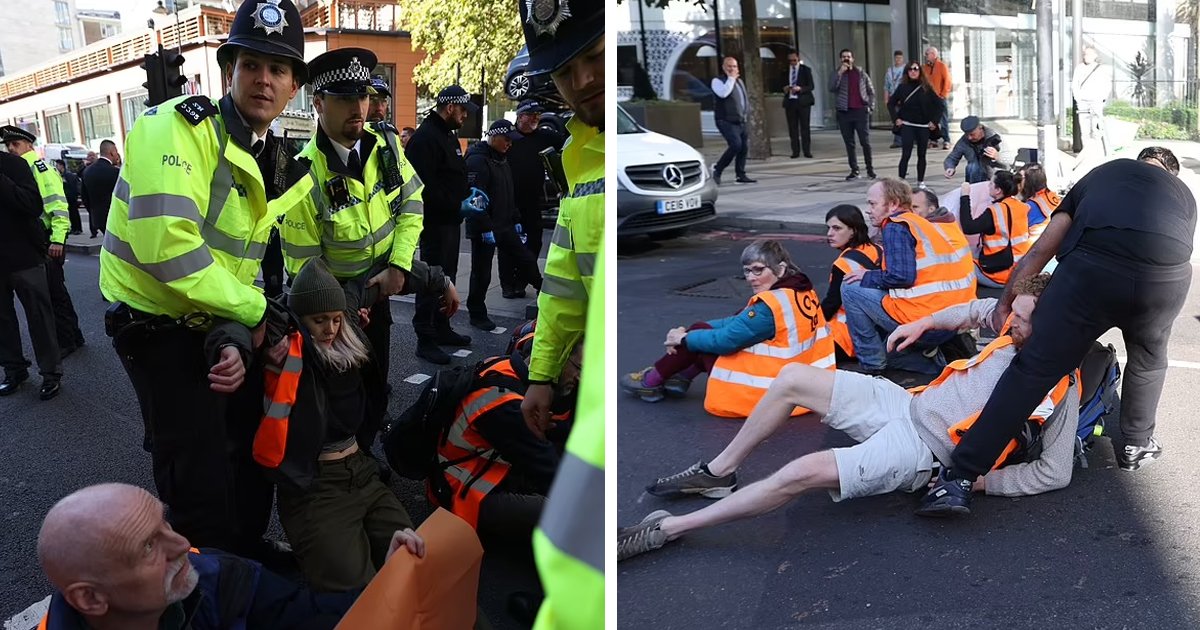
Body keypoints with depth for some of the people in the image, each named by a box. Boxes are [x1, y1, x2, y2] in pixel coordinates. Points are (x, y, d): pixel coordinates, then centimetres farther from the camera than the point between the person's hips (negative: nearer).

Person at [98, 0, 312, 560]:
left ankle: (249, 546, 42)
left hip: (223, 321, 8)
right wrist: (254, 310, -22)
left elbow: (243, 258, 6)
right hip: (157, 324, -8)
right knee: (199, 468, -1)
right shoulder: (180, 126, -21)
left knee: (253, 440, 19)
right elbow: (165, 244, -33)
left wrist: (239, 330, -11)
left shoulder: (281, 167, 3)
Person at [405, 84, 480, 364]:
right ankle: (425, 339, 2)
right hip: (435, 222, -10)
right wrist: (458, 205, -22)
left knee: (447, 277, 17)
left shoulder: (448, 135, 16)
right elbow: (426, 187, -25)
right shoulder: (425, 137, -17)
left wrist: (467, 192, 8)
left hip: (450, 220, 10)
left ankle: (442, 329, 30)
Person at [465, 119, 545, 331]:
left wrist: (516, 220, 18)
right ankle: (477, 315, 15)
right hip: (484, 228, -8)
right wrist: (485, 228, -24)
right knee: (482, 274, 2)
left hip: (504, 226, 8)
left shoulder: (502, 158, 14)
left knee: (527, 259, 10)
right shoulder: (477, 160, -17)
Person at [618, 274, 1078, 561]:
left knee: (801, 474, -27)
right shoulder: (1016, 327, 4)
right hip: (906, 401, 8)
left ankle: (664, 530, -18)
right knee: (793, 377, -6)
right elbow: (978, 309, 26)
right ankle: (718, 473, 10)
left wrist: (979, 481, -17)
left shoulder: (1061, 389, -12)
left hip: (922, 453, -8)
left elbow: (1054, 473, -13)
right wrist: (925, 322, 14)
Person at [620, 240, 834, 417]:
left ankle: (651, 381, 21)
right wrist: (690, 332, 2)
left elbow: (724, 340, -18)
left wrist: (685, 338, 1)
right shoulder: (803, 292, 4)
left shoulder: (770, 306, -25)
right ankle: (681, 377, 22)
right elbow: (739, 323, 7)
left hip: (767, 393, -9)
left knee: (697, 337, 5)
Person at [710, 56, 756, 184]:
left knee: (744, 147, 3)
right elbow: (723, 93, -26)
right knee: (736, 145, -22)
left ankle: (741, 175, 11)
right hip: (726, 121, -8)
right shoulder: (717, 80, -4)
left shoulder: (739, 80, 20)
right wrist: (731, 78, -17)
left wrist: (746, 114, 20)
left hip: (741, 121, 8)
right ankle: (717, 169, -8)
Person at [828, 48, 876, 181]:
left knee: (865, 141, -3)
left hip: (860, 111, -1)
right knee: (849, 143, 4)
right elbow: (831, 88, -12)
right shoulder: (837, 74, 7)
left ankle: (870, 169, 6)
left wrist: (870, 106, 3)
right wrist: (840, 72, -16)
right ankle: (854, 170, 10)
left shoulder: (861, 72, 10)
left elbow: (871, 90, 14)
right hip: (844, 112, 1)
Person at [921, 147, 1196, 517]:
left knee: (1032, 370, 1)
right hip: (1168, 274, 1)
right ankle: (1135, 446, 45)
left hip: (1093, 265, -1)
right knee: (1148, 360, 33)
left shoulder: (1102, 172, 35)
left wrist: (1007, 300, 28)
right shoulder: (1185, 194, 38)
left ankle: (959, 479, -2)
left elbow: (1042, 249, 25)